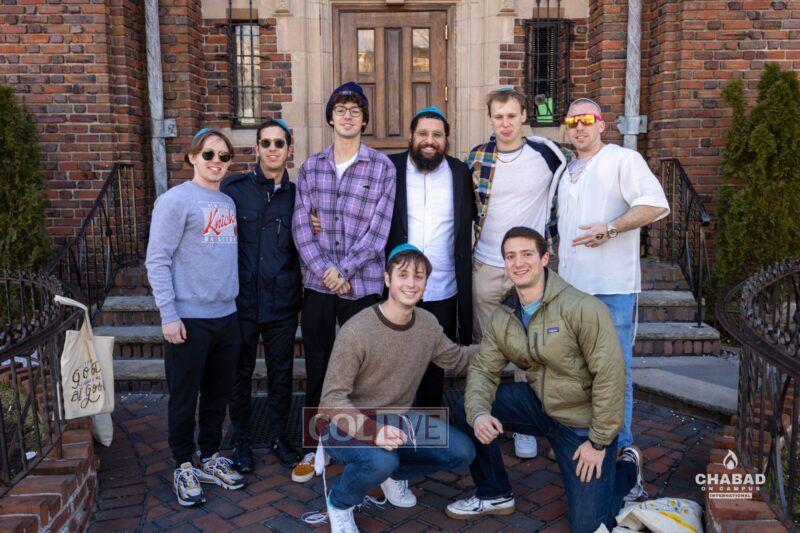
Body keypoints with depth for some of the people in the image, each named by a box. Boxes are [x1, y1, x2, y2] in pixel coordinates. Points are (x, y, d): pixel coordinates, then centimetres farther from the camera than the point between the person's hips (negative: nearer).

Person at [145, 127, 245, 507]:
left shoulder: (228, 203, 12)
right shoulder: (176, 200, -8)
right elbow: (157, 261, -12)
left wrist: (233, 297, 11)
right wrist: (168, 315, -16)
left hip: (226, 315, 7)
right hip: (189, 319, -6)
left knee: (218, 395, 16)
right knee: (184, 398, 6)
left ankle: (211, 458, 32)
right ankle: (184, 467, 22)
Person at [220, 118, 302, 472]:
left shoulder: (296, 195, 5)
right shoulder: (234, 189, -1)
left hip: (283, 302, 2)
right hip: (242, 300, -1)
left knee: (281, 373, 12)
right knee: (240, 373, 11)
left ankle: (277, 436, 30)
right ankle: (240, 440, 28)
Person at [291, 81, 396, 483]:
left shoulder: (382, 167, -1)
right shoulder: (311, 167, 8)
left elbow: (379, 229, -8)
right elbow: (301, 225, 1)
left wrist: (345, 270, -14)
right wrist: (325, 271, -11)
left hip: (362, 284, -2)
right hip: (317, 284, 3)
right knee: (317, 367, 10)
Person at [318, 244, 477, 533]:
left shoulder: (428, 324, -4)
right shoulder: (356, 332, -25)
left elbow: (456, 359, 15)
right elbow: (332, 399, -24)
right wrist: (372, 430, -39)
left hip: (397, 418, 6)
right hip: (349, 425, -6)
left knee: (462, 452, -7)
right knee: (381, 460, -36)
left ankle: (395, 473, 20)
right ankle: (339, 503, 0)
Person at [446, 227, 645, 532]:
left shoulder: (582, 308, -23)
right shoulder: (501, 318, -2)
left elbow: (610, 374, -22)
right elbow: (483, 370, -2)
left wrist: (599, 442, -19)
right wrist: (478, 413, -24)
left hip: (582, 422, -5)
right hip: (540, 405, 5)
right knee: (467, 409, -11)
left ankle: (626, 468, 25)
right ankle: (495, 496, 9)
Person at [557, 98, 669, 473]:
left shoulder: (623, 159, -2)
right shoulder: (567, 171, 20)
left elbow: (657, 205, -14)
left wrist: (610, 228, -21)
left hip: (612, 286, -7)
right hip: (570, 285, 7)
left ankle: (619, 449, 11)